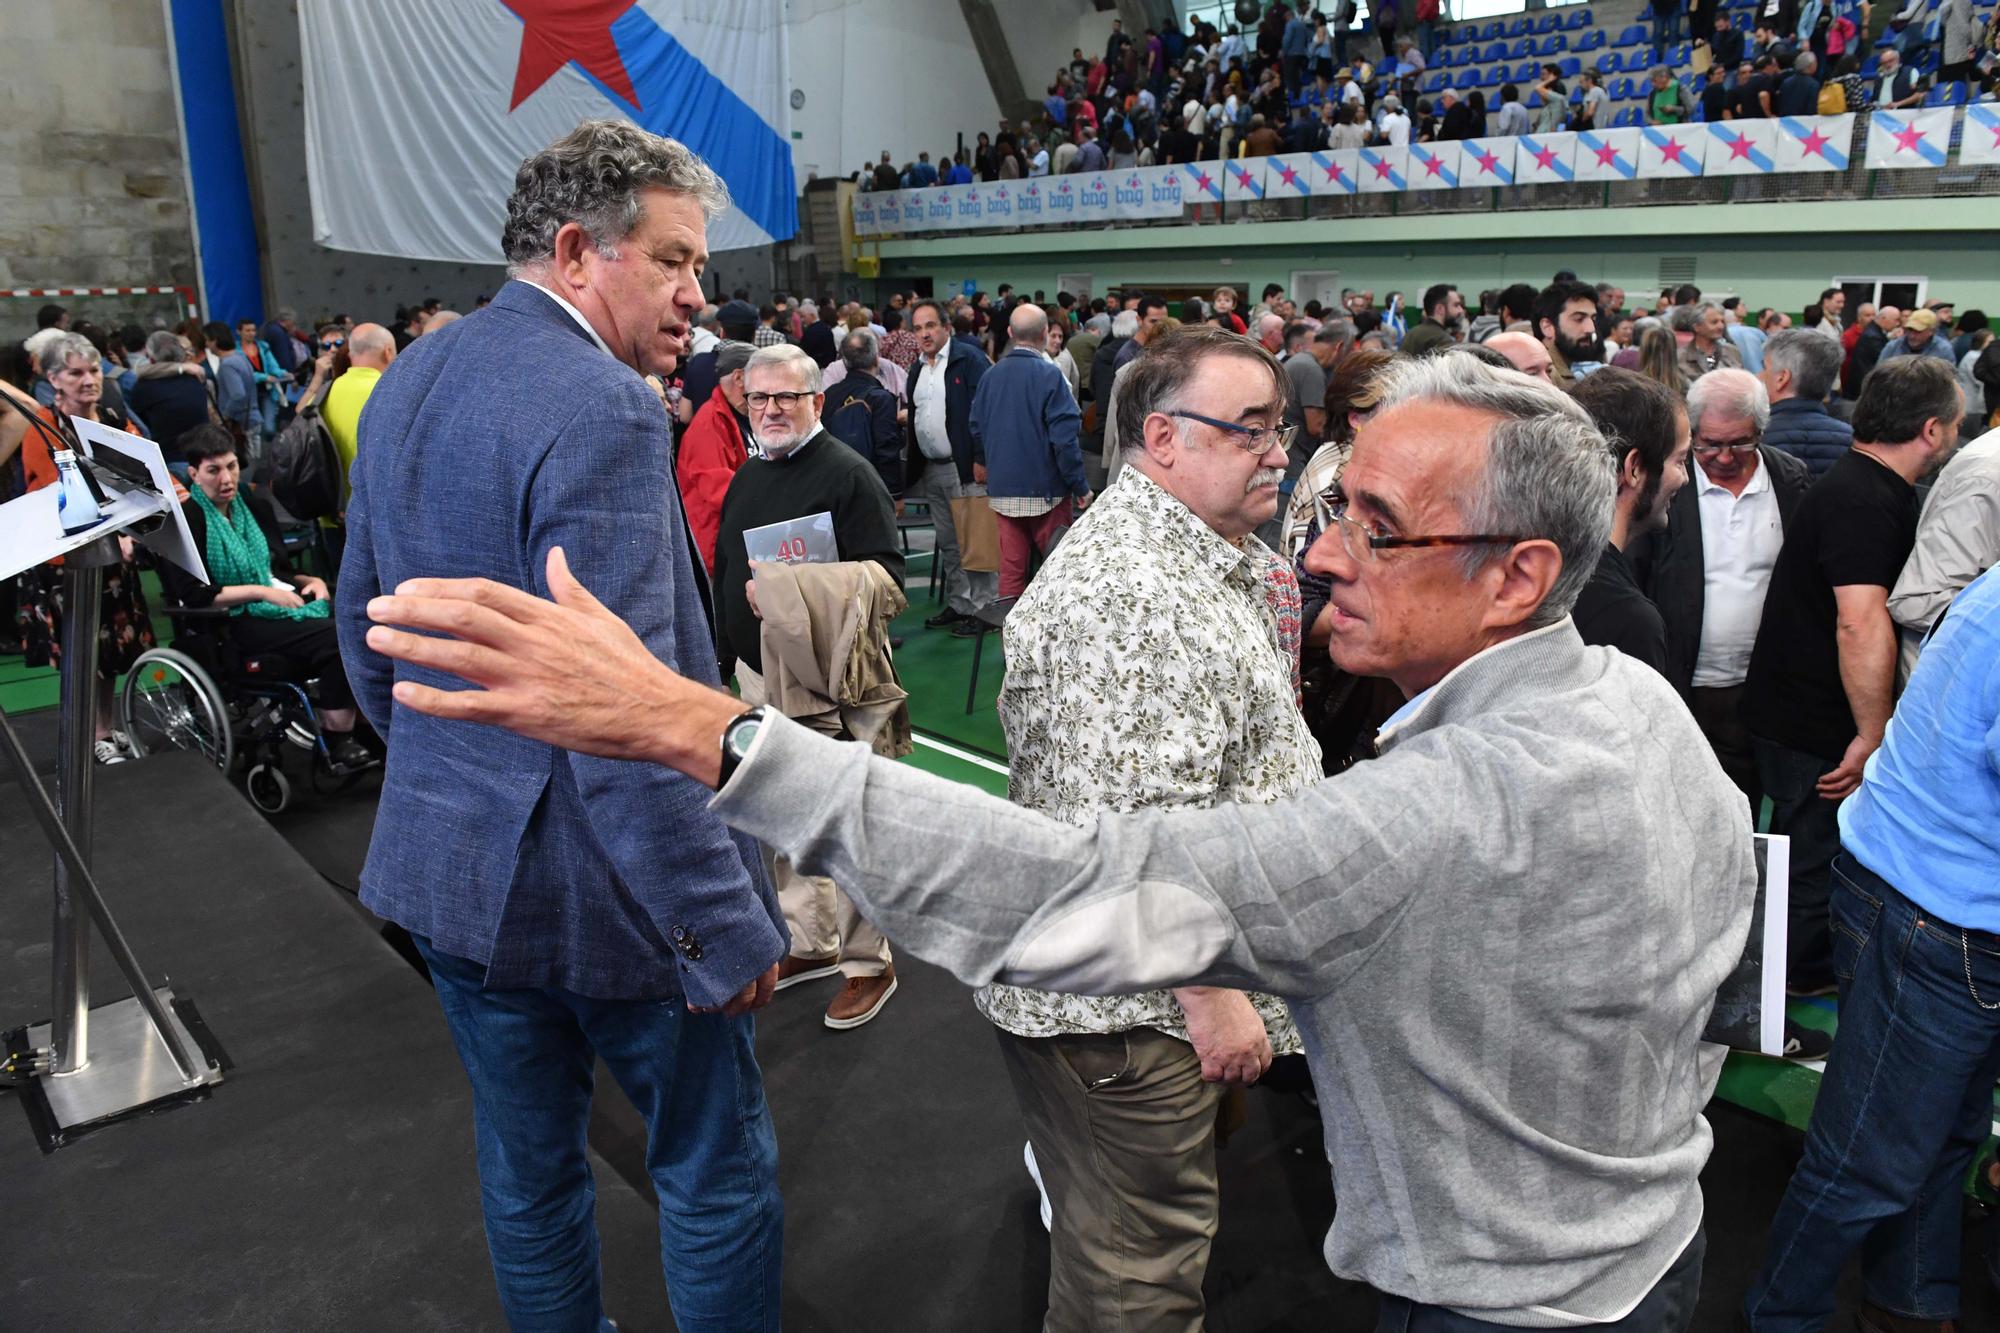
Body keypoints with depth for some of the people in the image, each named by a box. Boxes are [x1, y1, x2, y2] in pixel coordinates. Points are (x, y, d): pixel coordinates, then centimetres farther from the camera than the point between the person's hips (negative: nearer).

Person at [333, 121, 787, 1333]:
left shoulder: (408, 379, 6)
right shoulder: (600, 408, -22)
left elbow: (364, 624, 15)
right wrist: (726, 927, -22)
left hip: (446, 862, 9)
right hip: (594, 877, -8)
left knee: (527, 1162, 24)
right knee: (717, 1166, 13)